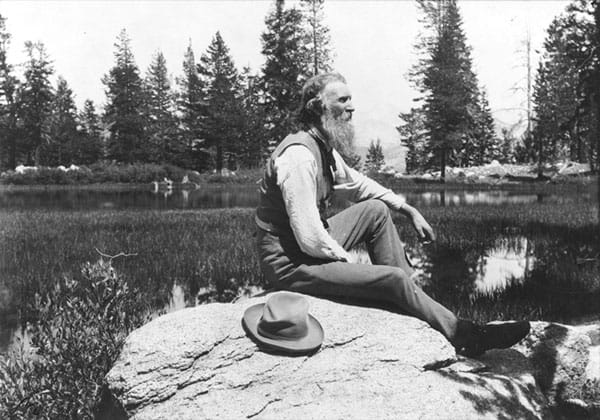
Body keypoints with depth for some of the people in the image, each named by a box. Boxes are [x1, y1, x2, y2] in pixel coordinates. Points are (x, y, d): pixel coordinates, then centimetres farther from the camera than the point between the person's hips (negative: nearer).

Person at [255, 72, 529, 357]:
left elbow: (357, 184, 21)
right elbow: (310, 239, -28)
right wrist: (347, 261, -11)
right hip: (290, 262, -10)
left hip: (314, 245, 10)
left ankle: (411, 297, 8)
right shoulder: (299, 155, -25)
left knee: (377, 210, 9)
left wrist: (408, 209, 14)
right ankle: (465, 337, 7)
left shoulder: (325, 147, 4)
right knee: (394, 279, -13)